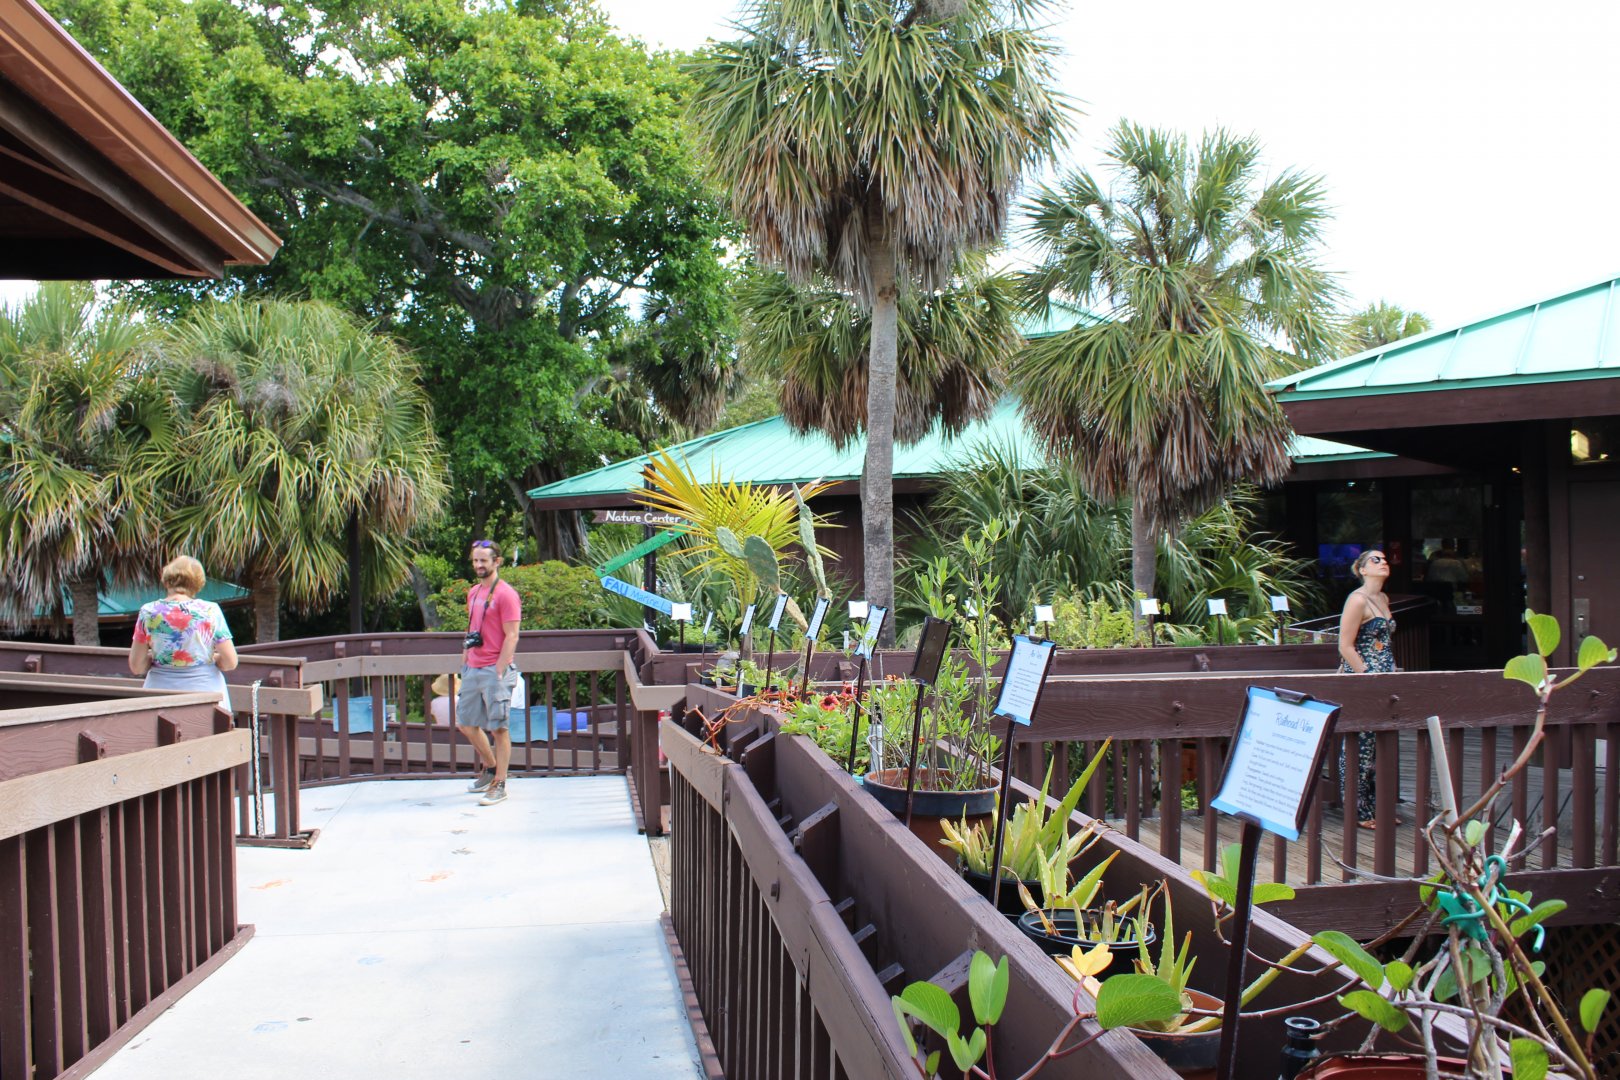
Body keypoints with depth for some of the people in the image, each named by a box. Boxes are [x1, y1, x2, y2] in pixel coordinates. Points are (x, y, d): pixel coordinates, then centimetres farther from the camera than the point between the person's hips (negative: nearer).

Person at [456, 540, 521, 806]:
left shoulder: (505, 594, -9)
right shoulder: (473, 593, 15)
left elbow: (511, 637, -13)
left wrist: (498, 673, -18)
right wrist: (464, 663, 15)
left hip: (495, 671, -8)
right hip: (472, 671, 8)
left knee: (499, 728, -3)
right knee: (466, 724, 14)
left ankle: (499, 785, 4)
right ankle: (490, 769, 32)